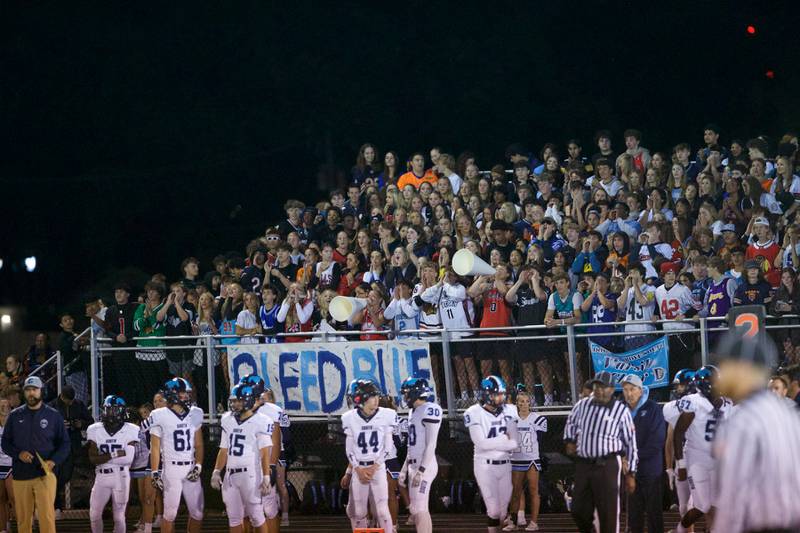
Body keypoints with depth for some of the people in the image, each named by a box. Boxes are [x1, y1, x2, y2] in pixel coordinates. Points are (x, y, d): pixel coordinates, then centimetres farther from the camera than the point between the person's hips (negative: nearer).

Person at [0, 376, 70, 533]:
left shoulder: (53, 415, 6)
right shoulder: (15, 416, 11)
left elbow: (64, 443, 7)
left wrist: (54, 461, -11)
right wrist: (18, 454, -9)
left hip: (45, 474, -2)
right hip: (20, 476, 2)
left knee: (47, 516, -13)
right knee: (23, 519, 4)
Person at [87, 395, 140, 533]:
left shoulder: (130, 430, -5)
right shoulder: (95, 430, 2)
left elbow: (128, 459, -12)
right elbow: (93, 458, -6)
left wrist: (103, 458, -12)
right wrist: (114, 455, -19)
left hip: (121, 476, -3)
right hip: (102, 477, 3)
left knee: (119, 516, 1)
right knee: (94, 515, 5)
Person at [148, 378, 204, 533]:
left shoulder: (194, 414, 6)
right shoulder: (161, 417, -7)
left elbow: (198, 444, 9)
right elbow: (155, 448, -4)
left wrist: (198, 466, -3)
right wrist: (155, 473, -7)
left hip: (191, 469, 4)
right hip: (171, 469, -4)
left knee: (197, 512, 5)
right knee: (170, 513, 0)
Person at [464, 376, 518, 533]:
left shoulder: (508, 412, 5)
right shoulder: (475, 413, -10)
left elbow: (514, 443, -2)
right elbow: (481, 443, -18)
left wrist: (492, 444, -17)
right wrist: (504, 440, -11)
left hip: (505, 465, 5)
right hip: (485, 465, -5)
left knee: (502, 511, 6)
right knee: (494, 510, -8)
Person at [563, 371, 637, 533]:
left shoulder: (622, 411, -4)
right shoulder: (583, 405, 8)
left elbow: (630, 442, -1)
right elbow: (571, 422, 30)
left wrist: (631, 473, -3)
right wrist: (570, 440, 14)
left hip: (607, 465, -4)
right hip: (583, 464, 4)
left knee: (608, 514, -3)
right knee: (578, 511, 8)